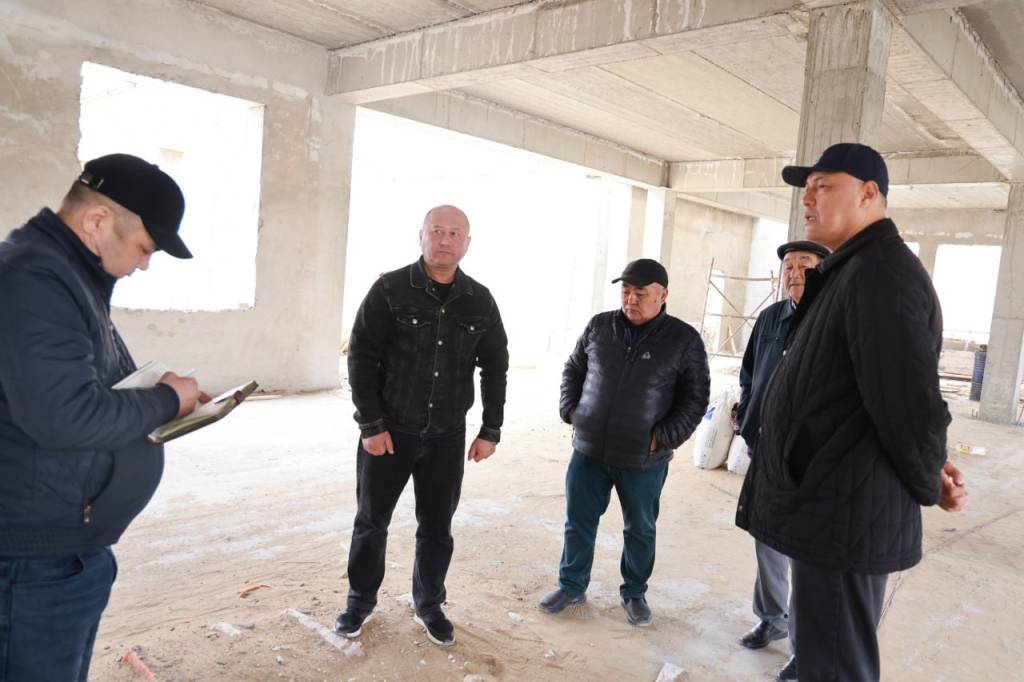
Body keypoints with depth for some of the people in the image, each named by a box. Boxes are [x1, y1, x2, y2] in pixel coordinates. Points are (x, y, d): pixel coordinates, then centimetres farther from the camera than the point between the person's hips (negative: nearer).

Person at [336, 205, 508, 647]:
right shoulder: (390, 289, -8)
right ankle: (360, 602, 34)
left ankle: (429, 606, 33)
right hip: (388, 431, -2)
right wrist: (371, 424, -12)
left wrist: (490, 431, 4)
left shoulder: (480, 301, 1)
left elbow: (495, 367, 6)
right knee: (371, 521, 12)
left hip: (447, 437, 2)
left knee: (437, 528, 11)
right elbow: (361, 357, -8)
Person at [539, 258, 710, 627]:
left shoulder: (683, 340, -7)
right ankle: (571, 586, 32)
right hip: (588, 451, 3)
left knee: (640, 530, 14)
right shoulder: (599, 325, 2)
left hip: (643, 460, -2)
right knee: (578, 522, 13)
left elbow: (695, 398, -3)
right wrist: (570, 410, 2)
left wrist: (663, 438, -11)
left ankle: (634, 593, 35)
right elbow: (573, 369, 15)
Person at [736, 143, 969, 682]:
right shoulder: (849, 273, 15)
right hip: (830, 507, 10)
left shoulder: (879, 271, -19)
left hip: (843, 516, -10)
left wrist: (928, 486, -8)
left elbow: (908, 401, -24)